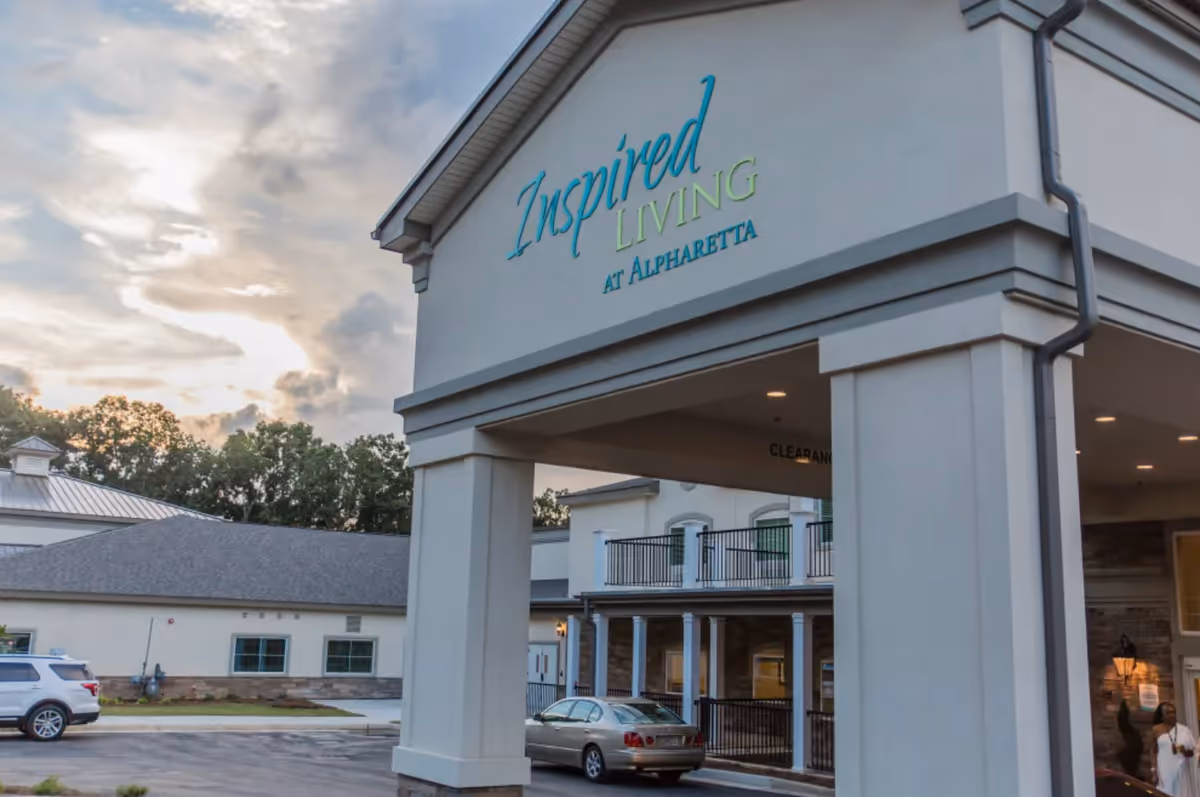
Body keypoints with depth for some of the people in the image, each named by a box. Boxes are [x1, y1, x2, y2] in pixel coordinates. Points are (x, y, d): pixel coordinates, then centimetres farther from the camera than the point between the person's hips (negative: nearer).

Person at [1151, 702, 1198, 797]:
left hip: (1181, 771, 2)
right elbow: (1153, 751, 3)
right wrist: (1153, 771, -4)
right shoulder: (1156, 730, 2)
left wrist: (1186, 751, -15)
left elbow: (1192, 751, 8)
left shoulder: (1184, 730, 4)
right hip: (1165, 772, -1)